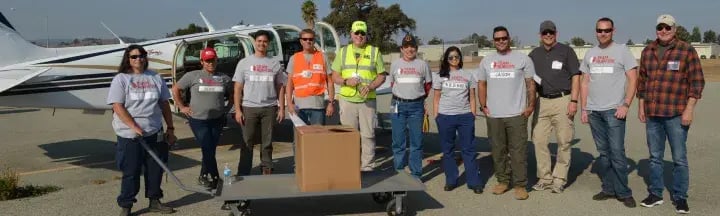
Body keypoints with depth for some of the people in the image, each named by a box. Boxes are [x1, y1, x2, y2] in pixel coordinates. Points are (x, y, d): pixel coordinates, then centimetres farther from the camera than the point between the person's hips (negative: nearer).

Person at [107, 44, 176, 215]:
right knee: (130, 172, 2)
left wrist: (170, 128, 9)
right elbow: (117, 107, -12)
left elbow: (164, 104, 12)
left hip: (155, 134, 4)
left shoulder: (155, 78, 8)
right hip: (130, 136, -4)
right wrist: (135, 127, -19)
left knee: (155, 169, 12)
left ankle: (154, 201, 27)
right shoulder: (120, 79, -4)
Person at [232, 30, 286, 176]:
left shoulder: (275, 64, 9)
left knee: (267, 142, 7)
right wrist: (237, 110, -4)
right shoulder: (244, 63, 5)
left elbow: (280, 88, 10)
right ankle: (243, 173, 6)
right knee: (247, 142, 2)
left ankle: (267, 171, 15)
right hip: (249, 108, -1)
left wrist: (282, 108, 1)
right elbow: (238, 88, 3)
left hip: (269, 108, 1)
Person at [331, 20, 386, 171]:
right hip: (347, 99, 1)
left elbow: (382, 75, 5)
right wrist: (346, 81, -12)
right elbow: (335, 76, 9)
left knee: (368, 135, -1)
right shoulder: (343, 51, 10)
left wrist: (371, 86, -13)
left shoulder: (374, 51, 6)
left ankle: (367, 167, 7)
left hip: (368, 100, -1)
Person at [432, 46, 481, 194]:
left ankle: (474, 182, 5)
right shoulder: (440, 76, 8)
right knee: (447, 150, 6)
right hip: (445, 117, 0)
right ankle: (451, 181, 16)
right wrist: (435, 116, 2)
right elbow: (436, 98, 8)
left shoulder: (468, 76, 10)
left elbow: (472, 98, 10)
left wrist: (473, 115, 2)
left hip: (465, 116, 0)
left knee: (469, 150, 0)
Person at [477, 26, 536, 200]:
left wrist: (531, 105, -6)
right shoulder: (486, 61, 11)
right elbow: (481, 85, 15)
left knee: (518, 151, -3)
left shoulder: (522, 59, 2)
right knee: (498, 150, 10)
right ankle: (502, 181, 22)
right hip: (493, 115, 4)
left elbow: (531, 83, 2)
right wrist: (483, 105, 5)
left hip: (517, 114, -3)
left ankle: (520, 185, 3)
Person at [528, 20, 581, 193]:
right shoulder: (534, 54, 13)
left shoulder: (566, 51, 2)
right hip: (542, 101, 4)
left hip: (562, 101, -4)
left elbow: (576, 76, -2)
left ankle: (559, 179, 8)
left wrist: (573, 101, -10)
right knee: (538, 140, 1)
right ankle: (544, 178, 12)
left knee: (564, 142, -1)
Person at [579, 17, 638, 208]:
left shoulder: (622, 51, 0)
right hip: (594, 111, 5)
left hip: (614, 110, -4)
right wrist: (583, 109, 8)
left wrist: (625, 105, -13)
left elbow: (633, 80, -4)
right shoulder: (590, 54, 12)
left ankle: (623, 192, 3)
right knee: (603, 152, 10)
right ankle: (609, 189, 18)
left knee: (617, 152, -6)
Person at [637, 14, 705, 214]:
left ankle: (680, 197, 11)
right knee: (655, 157, 11)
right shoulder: (647, 51, 10)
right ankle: (655, 194, 21)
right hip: (652, 114, 4)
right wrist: (641, 106, 13)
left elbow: (697, 82, -5)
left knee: (679, 158, 1)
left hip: (676, 114, -4)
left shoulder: (686, 50, -3)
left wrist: (689, 109, -11)